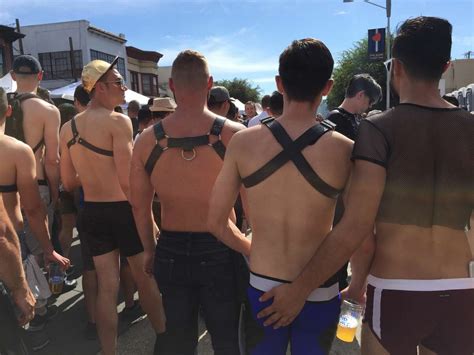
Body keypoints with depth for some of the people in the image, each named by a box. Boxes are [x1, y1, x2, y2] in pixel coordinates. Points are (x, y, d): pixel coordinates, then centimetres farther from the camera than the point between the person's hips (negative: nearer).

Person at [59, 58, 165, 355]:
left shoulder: (68, 128, 6)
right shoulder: (118, 121, -15)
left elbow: (68, 182, 8)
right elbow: (128, 181, -20)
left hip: (91, 212, 6)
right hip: (123, 210, -5)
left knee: (107, 287, 14)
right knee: (146, 279, 14)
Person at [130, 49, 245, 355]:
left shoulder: (147, 140, -7)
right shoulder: (234, 134, -16)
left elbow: (140, 206, 2)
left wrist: (150, 250, 17)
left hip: (170, 252, 3)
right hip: (220, 252, -2)